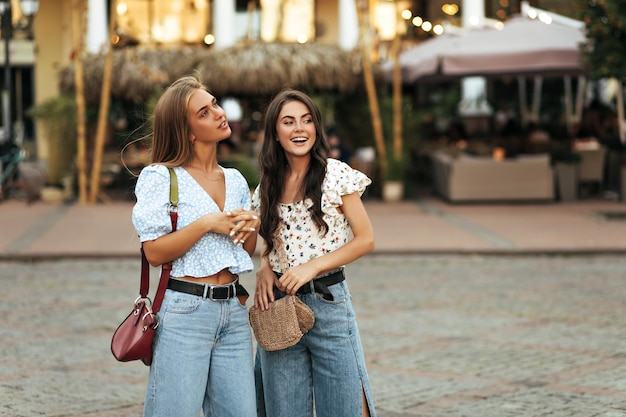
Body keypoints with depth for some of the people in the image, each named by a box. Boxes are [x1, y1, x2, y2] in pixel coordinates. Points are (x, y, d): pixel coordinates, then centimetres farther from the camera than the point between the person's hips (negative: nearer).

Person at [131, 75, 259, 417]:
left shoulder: (235, 181, 14)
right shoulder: (160, 177, -3)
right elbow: (154, 252, -10)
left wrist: (251, 226, -1)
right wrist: (206, 224, -15)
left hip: (234, 312, 6)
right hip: (184, 312, -5)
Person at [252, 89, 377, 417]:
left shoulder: (336, 175, -4)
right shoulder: (268, 187, 8)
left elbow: (365, 239, -4)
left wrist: (313, 266, -14)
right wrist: (264, 268, -2)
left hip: (328, 301, -4)